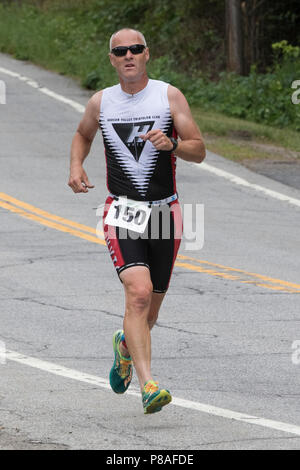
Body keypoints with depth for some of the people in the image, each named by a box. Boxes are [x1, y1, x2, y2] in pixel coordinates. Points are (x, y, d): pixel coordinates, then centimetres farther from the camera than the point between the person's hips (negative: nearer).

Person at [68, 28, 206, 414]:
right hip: (122, 212, -1)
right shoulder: (101, 102, 5)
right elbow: (83, 135, 27)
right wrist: (76, 166, 8)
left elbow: (199, 151, -1)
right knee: (138, 292, -24)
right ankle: (147, 385, -29)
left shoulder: (170, 96, 0)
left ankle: (125, 345, 47)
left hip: (165, 212, 1)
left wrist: (172, 144, -21)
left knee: (149, 310, 11)